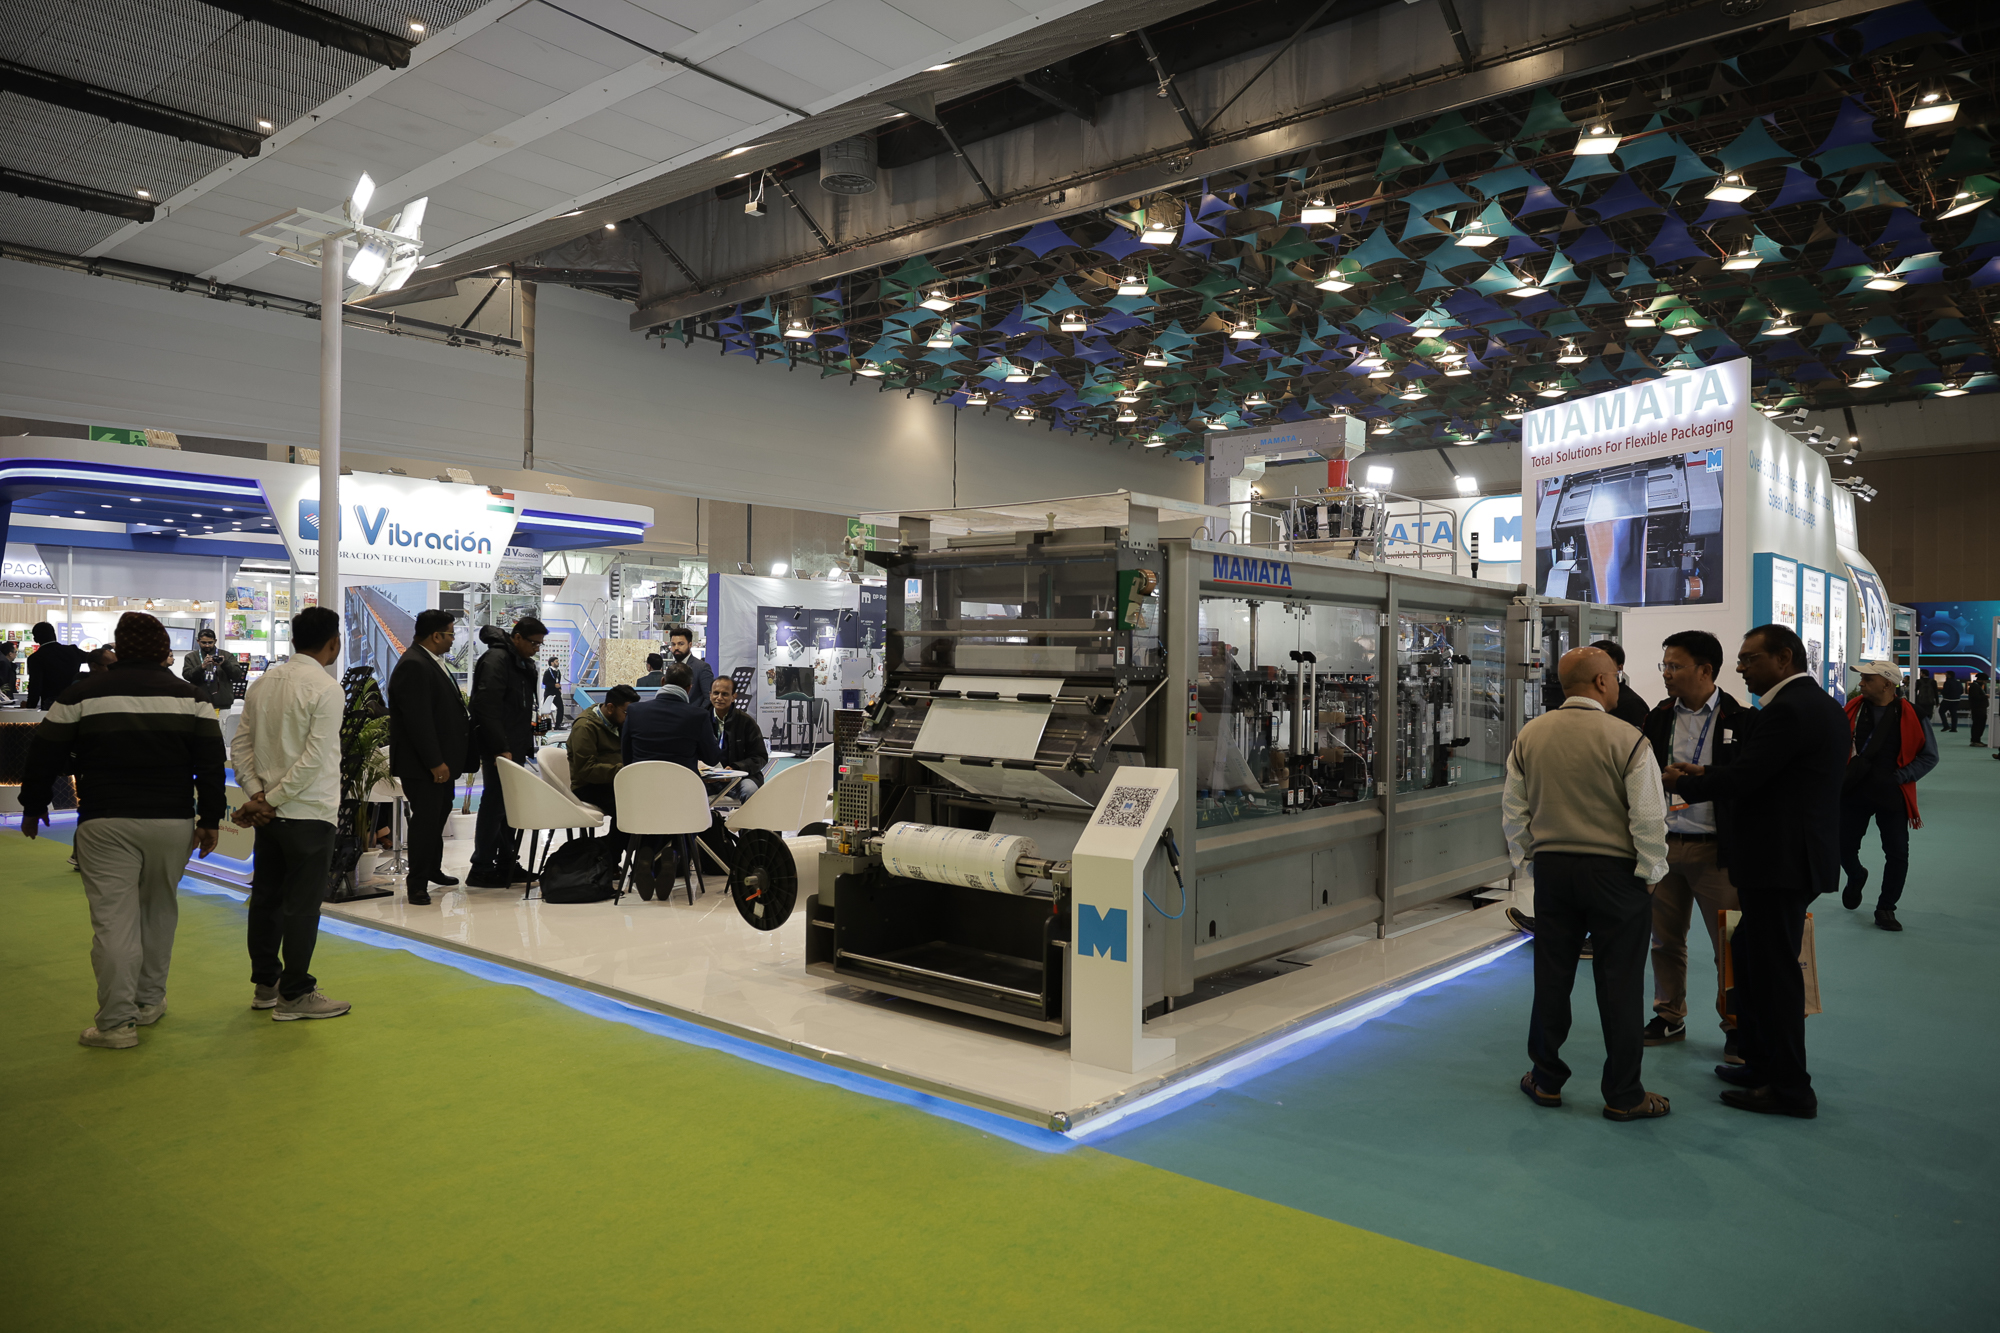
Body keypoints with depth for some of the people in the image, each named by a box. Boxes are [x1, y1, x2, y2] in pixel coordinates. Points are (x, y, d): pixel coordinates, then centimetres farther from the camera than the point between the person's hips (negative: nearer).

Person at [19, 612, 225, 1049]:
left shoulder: (82, 693, 1)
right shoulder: (189, 696, 3)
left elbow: (45, 757, 5)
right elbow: (211, 763, 0)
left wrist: (34, 808, 19)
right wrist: (210, 819, 5)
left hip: (106, 824, -2)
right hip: (172, 823, 2)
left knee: (113, 919, -1)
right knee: (159, 908, 17)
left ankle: (116, 1022, -1)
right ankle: (150, 1001, 25)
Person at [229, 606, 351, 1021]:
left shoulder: (262, 683, 8)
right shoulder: (326, 688, -13)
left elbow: (240, 746, 7)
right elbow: (314, 758, -19)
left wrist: (258, 795, 0)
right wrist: (271, 800, -12)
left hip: (269, 814, 7)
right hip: (309, 814, -7)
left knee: (266, 898, 14)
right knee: (302, 905, 0)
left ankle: (265, 984, 25)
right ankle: (295, 995, 6)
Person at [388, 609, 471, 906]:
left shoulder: (435, 663, 13)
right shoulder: (412, 666, -19)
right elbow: (418, 721, -24)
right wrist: (435, 763, -23)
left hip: (442, 759, 10)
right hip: (423, 765, -10)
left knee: (439, 815, 19)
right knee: (425, 819, -5)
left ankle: (433, 870, 32)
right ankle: (416, 884, 4)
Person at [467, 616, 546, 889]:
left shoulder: (525, 664, 16)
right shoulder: (496, 660, -14)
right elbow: (487, 709, -22)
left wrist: (526, 746, 16)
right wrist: (501, 749, -24)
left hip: (515, 749, 9)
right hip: (498, 750, -9)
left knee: (511, 805, 12)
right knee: (494, 805, -5)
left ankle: (506, 864, 20)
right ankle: (481, 869, 2)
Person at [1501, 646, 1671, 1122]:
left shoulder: (1529, 735, 1)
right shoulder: (1628, 739, -14)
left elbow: (1513, 808, 7)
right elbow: (1649, 818, -13)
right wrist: (1649, 870, 0)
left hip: (1550, 866, 4)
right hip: (1614, 870, -4)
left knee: (1552, 975, 13)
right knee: (1619, 984, 5)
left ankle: (1546, 1079, 24)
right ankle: (1623, 1096, 14)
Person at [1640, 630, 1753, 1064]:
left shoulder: (1741, 720, -6)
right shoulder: (1658, 718, 8)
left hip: (1716, 849, -4)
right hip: (1664, 844, 4)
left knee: (1730, 944, 3)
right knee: (1665, 939, 12)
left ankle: (1735, 1024, 19)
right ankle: (1669, 1016, 26)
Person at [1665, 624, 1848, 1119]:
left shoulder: (1788, 710, -19)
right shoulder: (1824, 706, 15)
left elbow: (1741, 780, -21)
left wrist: (1681, 782, -5)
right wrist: (1704, 775, 5)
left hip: (1780, 862, -10)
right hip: (1800, 855, 10)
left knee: (1773, 970, -1)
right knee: (1748, 954, 19)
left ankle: (1790, 1089, 10)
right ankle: (1761, 1062, 29)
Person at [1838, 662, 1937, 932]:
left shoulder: (1911, 716, -8)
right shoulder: (1853, 708, -1)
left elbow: (1929, 756, -1)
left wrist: (1899, 777, -11)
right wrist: (1840, 775, 0)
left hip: (1891, 796, -2)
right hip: (1853, 793, 2)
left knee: (1897, 855, 0)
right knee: (1844, 847, 6)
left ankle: (1885, 908, 18)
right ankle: (1856, 877, 40)